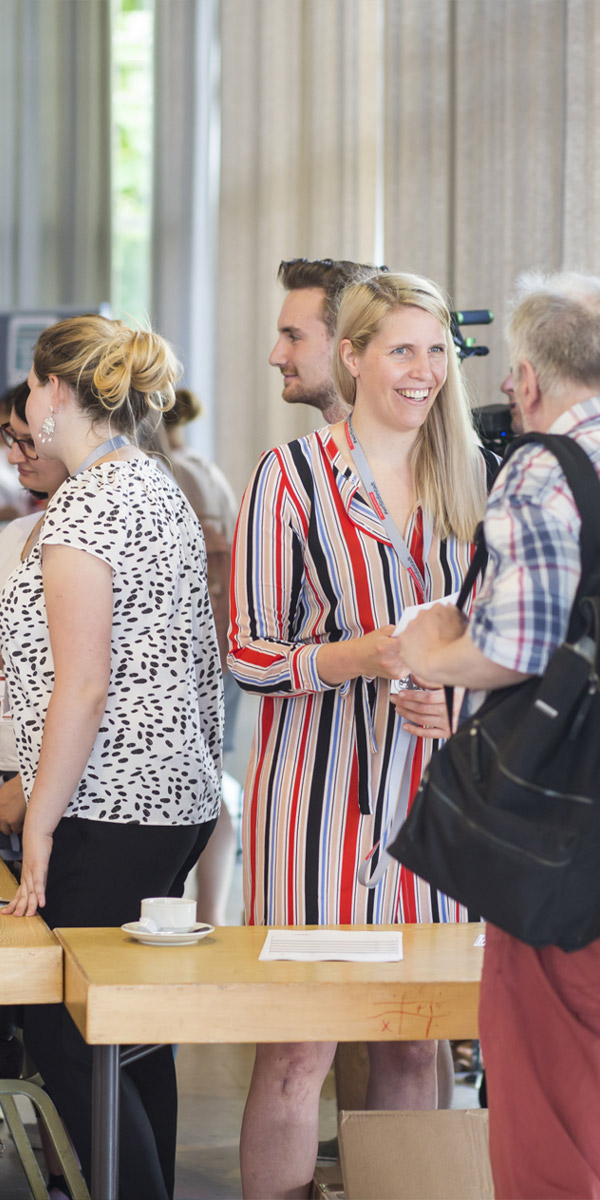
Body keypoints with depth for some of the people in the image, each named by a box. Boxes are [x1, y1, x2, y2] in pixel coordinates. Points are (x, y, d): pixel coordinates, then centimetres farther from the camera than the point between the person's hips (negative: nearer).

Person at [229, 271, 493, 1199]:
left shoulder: (463, 478, 12)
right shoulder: (292, 476, -3)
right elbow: (248, 654, -5)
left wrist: (452, 695, -2)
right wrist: (361, 656, -21)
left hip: (431, 782, 4)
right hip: (320, 783, -4)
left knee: (415, 1044, 8)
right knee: (297, 1050, -5)